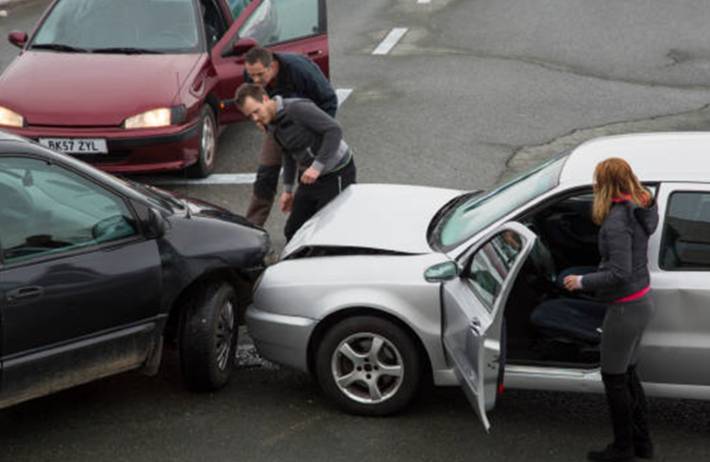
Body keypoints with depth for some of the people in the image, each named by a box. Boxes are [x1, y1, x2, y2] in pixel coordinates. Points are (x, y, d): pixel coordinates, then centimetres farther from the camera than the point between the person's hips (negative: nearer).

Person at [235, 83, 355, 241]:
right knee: (293, 232, 9)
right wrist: (287, 189, 19)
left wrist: (317, 166, -29)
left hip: (336, 174, -9)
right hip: (310, 176, 9)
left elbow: (334, 130, -27)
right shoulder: (271, 124, 4)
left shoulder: (297, 108, -23)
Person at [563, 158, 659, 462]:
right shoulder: (639, 208, 2)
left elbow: (619, 274, -28)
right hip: (642, 302, 9)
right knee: (628, 373, 22)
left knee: (614, 379, 7)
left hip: (625, 308, -9)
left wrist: (583, 281, -17)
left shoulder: (616, 222, -26)